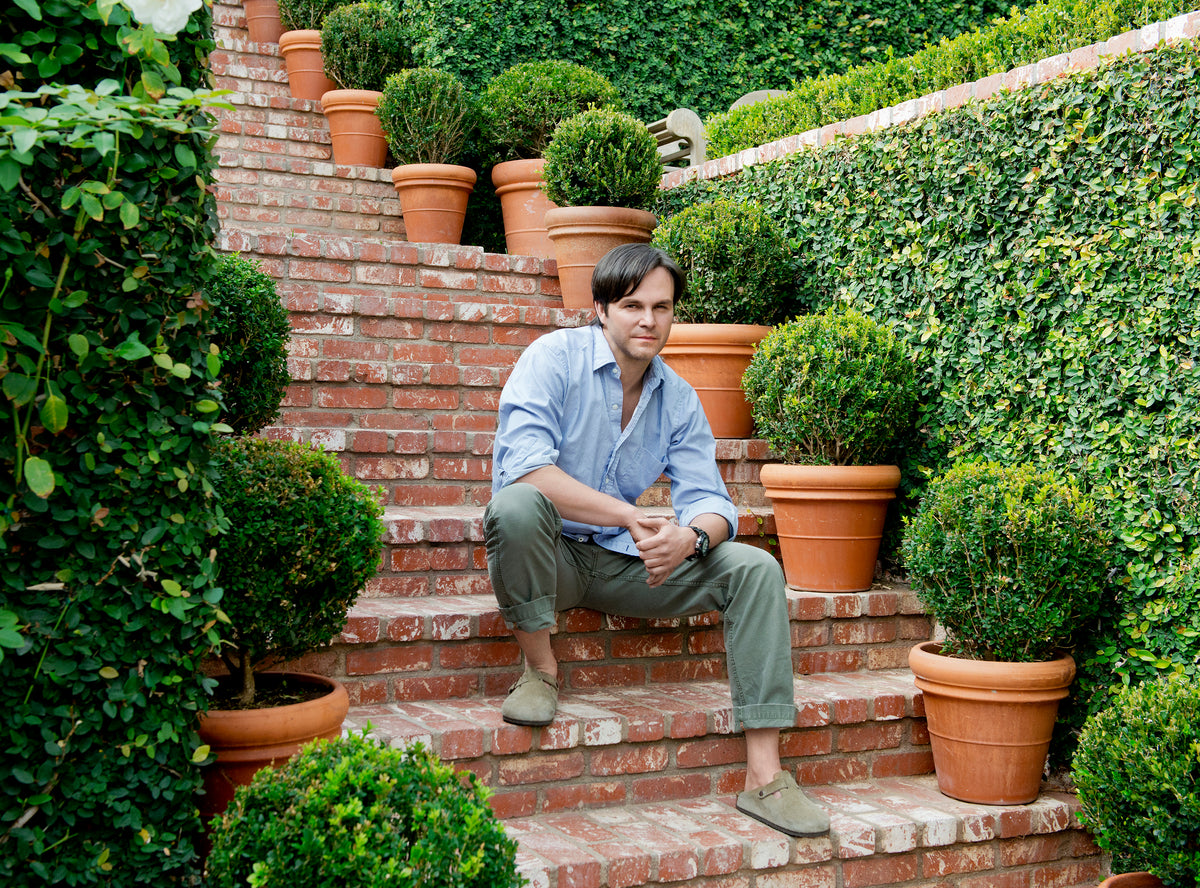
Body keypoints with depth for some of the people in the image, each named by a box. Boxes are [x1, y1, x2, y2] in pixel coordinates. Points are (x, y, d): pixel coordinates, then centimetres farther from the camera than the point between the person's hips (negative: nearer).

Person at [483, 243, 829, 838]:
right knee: (516, 504, -38)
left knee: (756, 568, -13)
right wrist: (631, 516, -30)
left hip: (624, 562, 5)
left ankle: (764, 776, -15)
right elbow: (523, 464, -27)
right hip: (551, 554, -5)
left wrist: (691, 536, -26)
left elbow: (709, 500, 0)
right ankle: (540, 670, -13)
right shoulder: (554, 358, -11)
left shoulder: (679, 399, 5)